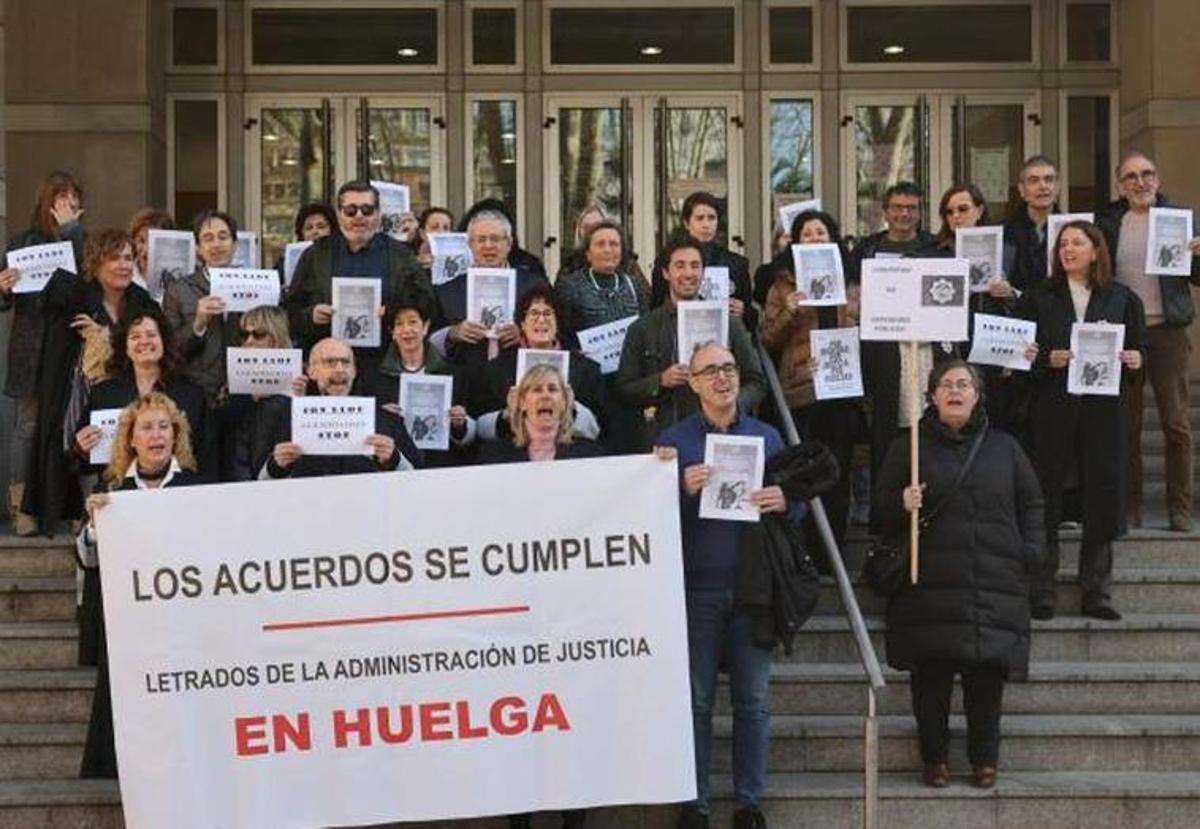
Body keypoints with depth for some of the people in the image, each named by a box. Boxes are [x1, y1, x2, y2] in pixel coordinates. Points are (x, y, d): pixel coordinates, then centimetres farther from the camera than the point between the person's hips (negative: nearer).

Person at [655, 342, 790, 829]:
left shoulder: (767, 437, 10)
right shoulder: (674, 440, 4)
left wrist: (784, 502, -10)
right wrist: (684, 491, -19)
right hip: (696, 588, -2)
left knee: (753, 700, 5)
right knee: (696, 700, 4)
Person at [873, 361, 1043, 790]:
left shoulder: (1004, 448, 15)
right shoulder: (908, 448, 10)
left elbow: (1031, 504, 19)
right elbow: (880, 509, 9)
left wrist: (1028, 554, 6)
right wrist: (902, 505, -12)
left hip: (994, 585, 1)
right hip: (931, 585, -1)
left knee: (988, 673, -3)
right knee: (931, 674, -3)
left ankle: (984, 758, 11)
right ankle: (935, 758, 9)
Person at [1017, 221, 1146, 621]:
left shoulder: (1122, 298, 10)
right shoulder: (1038, 297, 7)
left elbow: (1139, 348, 13)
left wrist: (1134, 359, -8)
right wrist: (1047, 359, -15)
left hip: (1104, 408, 1)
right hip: (1052, 409, -1)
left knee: (1103, 493, 2)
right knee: (1046, 496, -1)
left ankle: (1095, 591, 11)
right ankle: (1041, 590, 6)